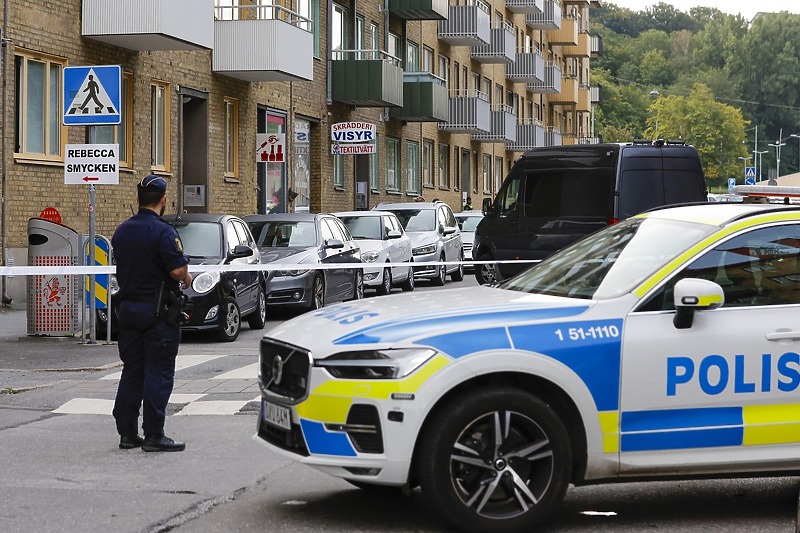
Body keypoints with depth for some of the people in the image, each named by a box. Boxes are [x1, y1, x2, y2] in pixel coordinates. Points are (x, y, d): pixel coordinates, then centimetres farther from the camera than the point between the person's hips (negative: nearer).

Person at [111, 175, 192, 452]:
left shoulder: (122, 231, 8)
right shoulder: (163, 231, -16)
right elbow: (178, 270, -22)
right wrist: (187, 280, -2)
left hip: (128, 308, 7)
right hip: (157, 311, -7)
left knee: (131, 371, 12)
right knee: (158, 374, -3)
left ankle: (127, 433, 14)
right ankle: (153, 436, -3)